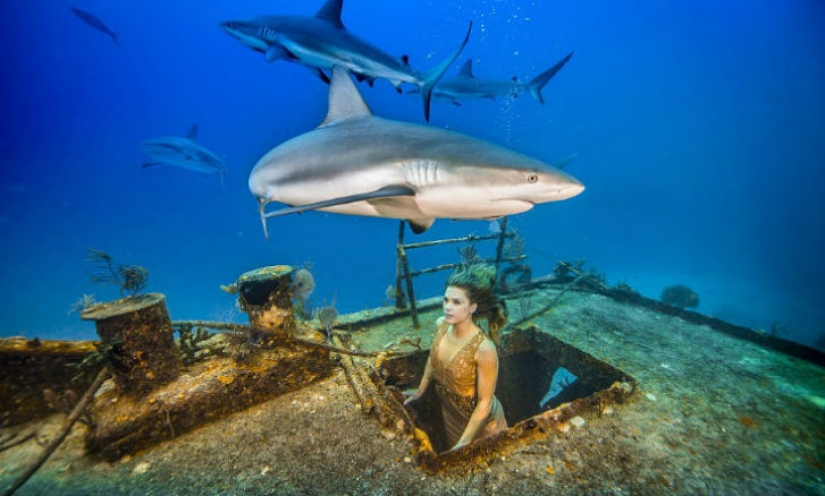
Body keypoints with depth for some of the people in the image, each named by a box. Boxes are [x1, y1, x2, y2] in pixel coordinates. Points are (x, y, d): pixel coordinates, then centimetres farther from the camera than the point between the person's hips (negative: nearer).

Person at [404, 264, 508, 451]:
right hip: (450, 413, 6)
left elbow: (485, 402, -24)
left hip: (481, 420, -5)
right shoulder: (441, 325, -19)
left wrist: (464, 443, -18)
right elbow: (433, 358, 1)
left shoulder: (484, 348, -36)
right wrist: (421, 390, 11)